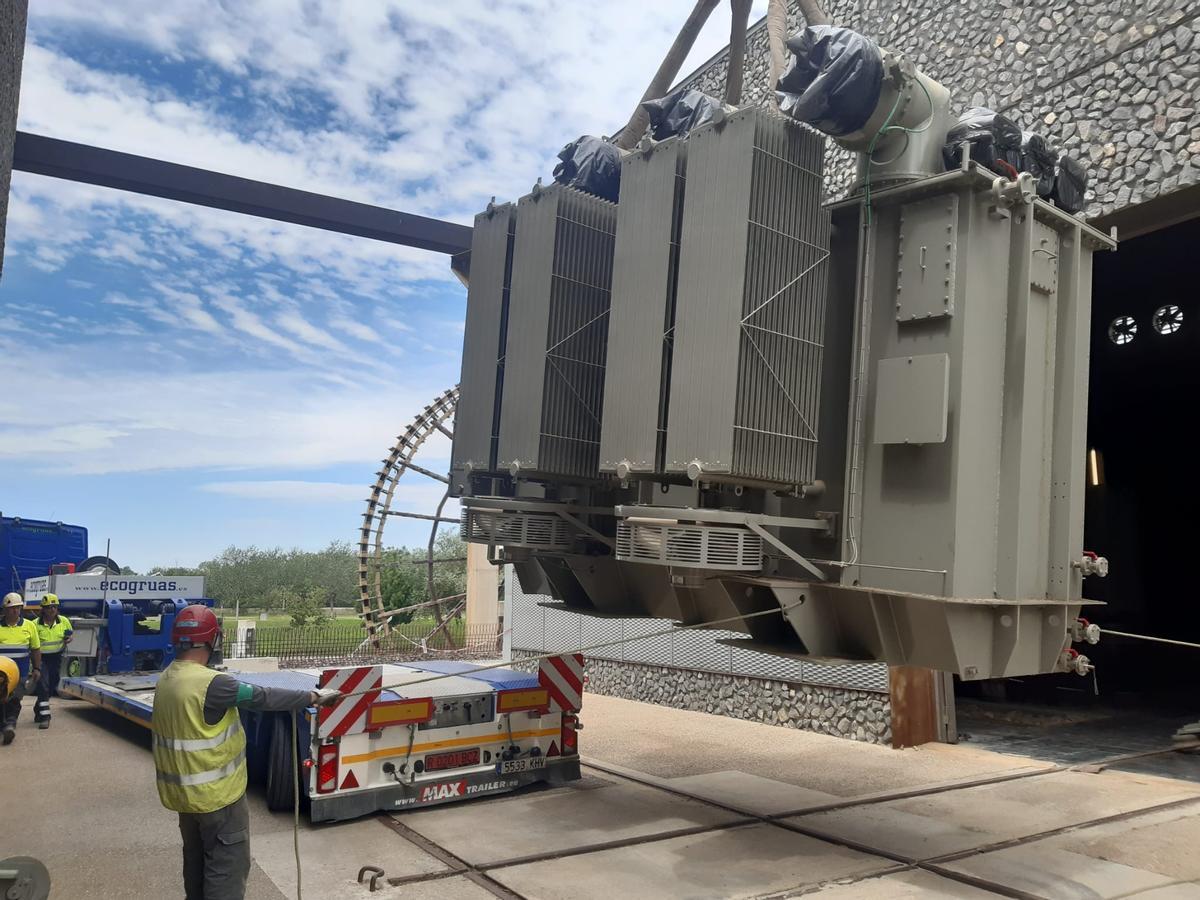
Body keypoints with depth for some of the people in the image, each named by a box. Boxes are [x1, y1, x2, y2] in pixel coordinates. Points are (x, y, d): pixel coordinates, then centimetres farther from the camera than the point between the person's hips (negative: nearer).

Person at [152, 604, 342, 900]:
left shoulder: (168, 679, 2)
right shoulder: (210, 684, -27)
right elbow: (262, 697, -21)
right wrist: (313, 697, -10)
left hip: (186, 792, 9)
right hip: (216, 795, -9)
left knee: (197, 860, 23)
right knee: (227, 867, 2)